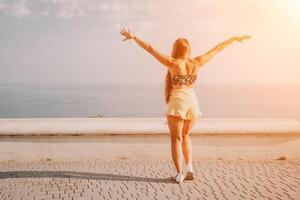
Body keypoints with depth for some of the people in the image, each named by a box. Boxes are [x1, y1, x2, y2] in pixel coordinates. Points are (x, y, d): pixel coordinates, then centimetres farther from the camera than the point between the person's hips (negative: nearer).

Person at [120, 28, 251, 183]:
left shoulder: (173, 63, -12)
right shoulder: (196, 63, -1)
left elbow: (150, 49, -13)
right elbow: (217, 49, 8)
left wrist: (134, 38, -6)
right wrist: (234, 38, 18)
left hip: (177, 102, -4)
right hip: (192, 101, 4)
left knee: (176, 138, 7)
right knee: (185, 135, 23)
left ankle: (179, 174, 3)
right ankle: (189, 167, 14)